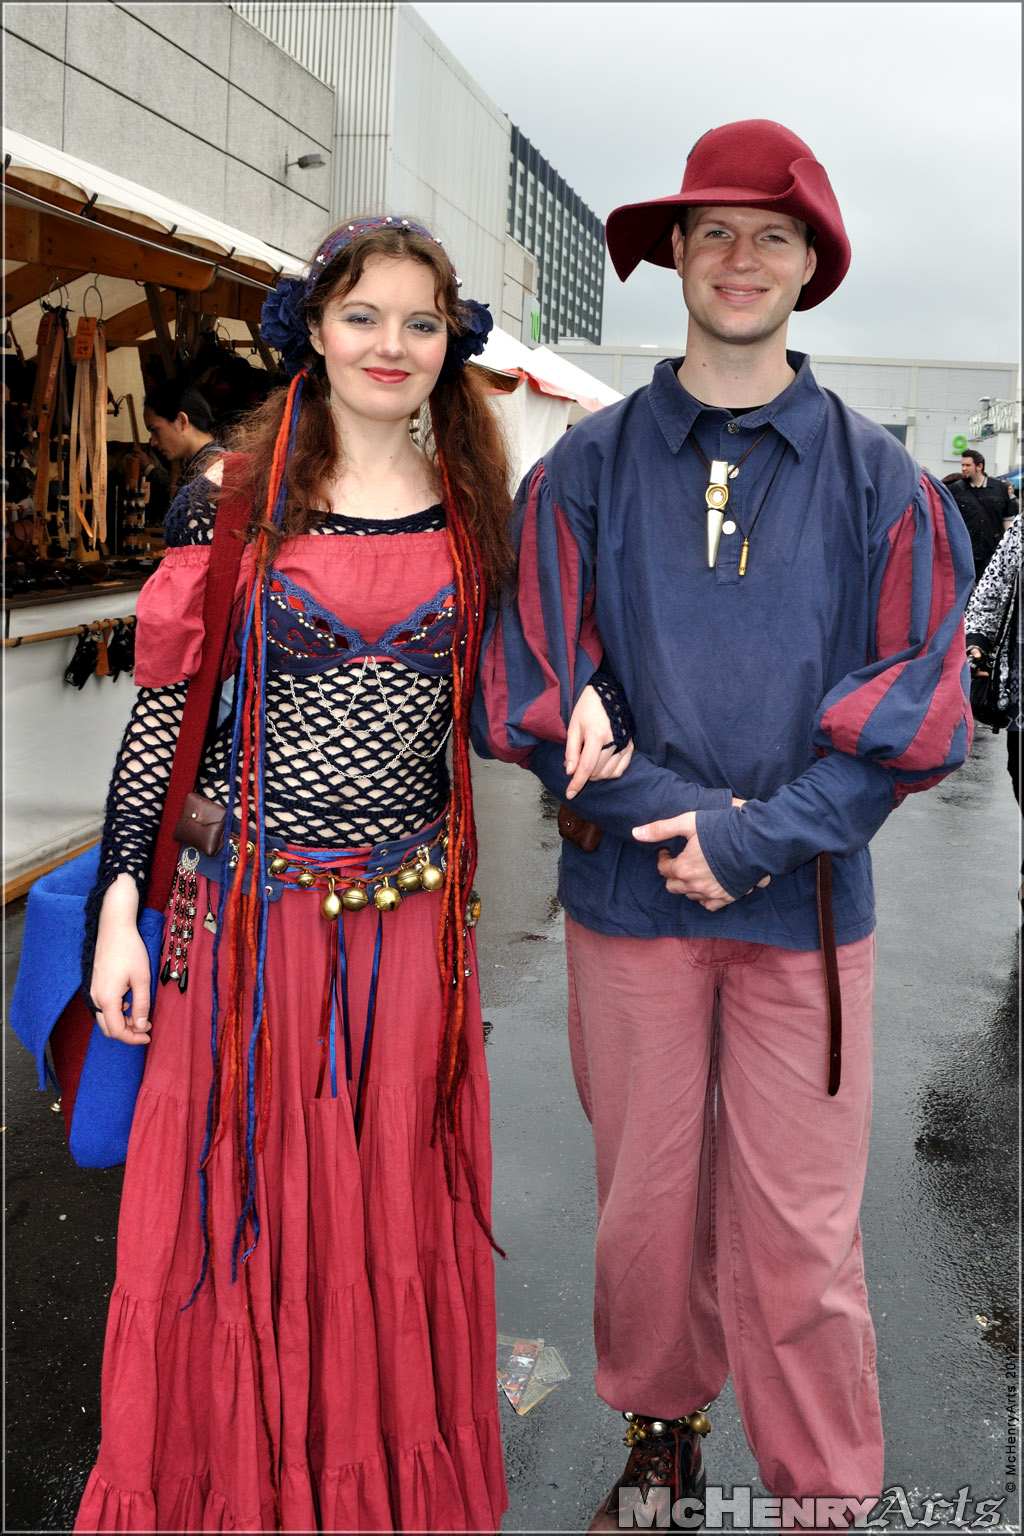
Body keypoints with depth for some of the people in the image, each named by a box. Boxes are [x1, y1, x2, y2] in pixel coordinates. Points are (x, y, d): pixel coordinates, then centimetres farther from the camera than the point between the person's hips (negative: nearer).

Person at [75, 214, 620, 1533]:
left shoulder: (474, 508, 5)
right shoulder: (233, 495, -1)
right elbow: (162, 707, -1)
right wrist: (119, 906, -4)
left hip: (411, 915, 2)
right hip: (252, 910, -2)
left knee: (393, 1212, 13)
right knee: (241, 1207, 8)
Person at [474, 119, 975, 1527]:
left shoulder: (878, 479, 2)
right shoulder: (587, 469, 2)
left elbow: (914, 712, -3)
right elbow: (528, 692, -2)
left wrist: (755, 836, -13)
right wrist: (677, 813, -12)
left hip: (807, 903, 0)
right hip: (628, 896, 1)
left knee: (799, 1229, 6)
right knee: (646, 1202, 14)